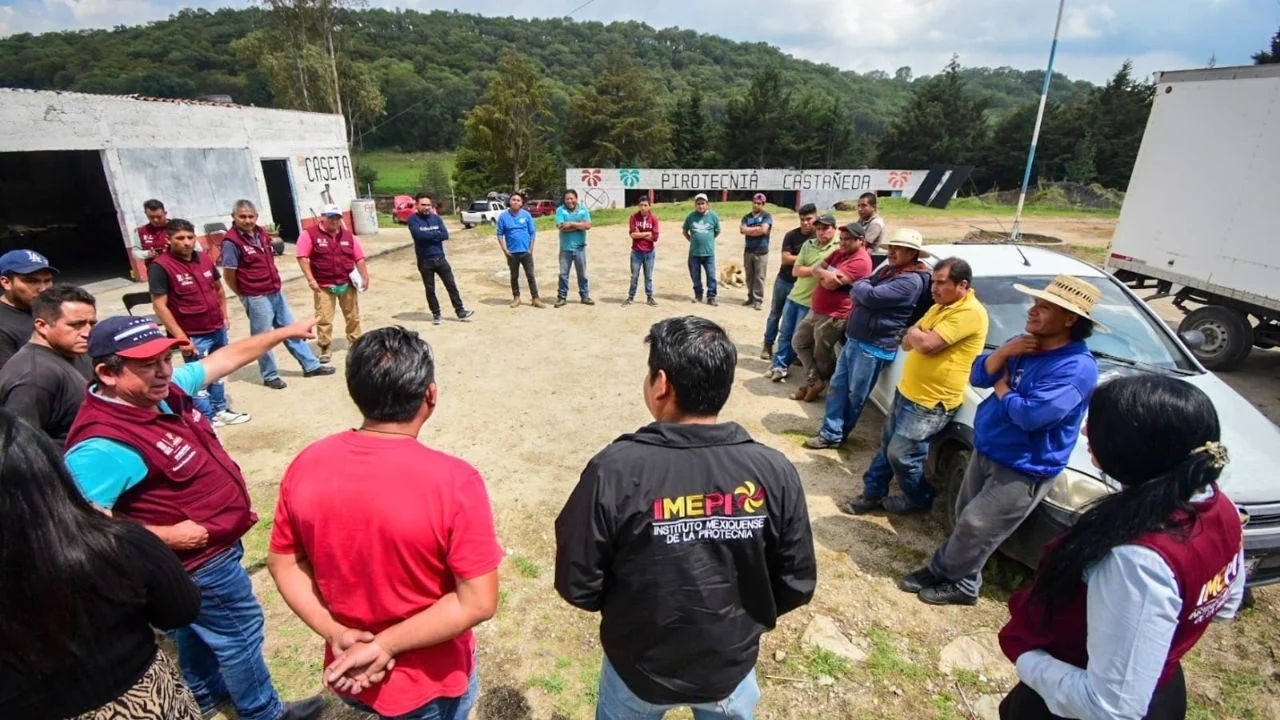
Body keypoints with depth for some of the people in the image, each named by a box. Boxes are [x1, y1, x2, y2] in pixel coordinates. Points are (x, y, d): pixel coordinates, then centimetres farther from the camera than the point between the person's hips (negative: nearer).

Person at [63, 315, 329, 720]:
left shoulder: (165, 389, -9)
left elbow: (225, 359, 4)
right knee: (239, 634, 12)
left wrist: (283, 332, 9)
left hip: (207, 548, 8)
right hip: (201, 559, -8)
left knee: (197, 629, 29)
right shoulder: (104, 444, -33)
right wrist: (166, 536, -28)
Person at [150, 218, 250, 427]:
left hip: (218, 329, 6)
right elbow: (160, 306, -16)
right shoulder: (160, 266, -14)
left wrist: (224, 314, 15)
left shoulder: (204, 259, 4)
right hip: (193, 336, -6)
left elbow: (218, 288, 20)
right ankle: (208, 419, 17)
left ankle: (220, 410, 33)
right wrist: (180, 337, -19)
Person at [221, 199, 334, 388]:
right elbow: (228, 276, -12)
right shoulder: (231, 242, -17)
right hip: (256, 298, -7)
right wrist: (246, 295, 0)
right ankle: (270, 376, 20)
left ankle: (311, 366, 25)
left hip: (276, 292, 8)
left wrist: (275, 285, 13)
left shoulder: (261, 233, 6)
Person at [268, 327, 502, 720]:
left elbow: (283, 563, -3)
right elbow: (478, 602, -26)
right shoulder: (453, 481, -30)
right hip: (429, 684, -4)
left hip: (348, 673, 4)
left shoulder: (307, 465, -15)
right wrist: (386, 645, -18)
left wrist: (338, 635, -7)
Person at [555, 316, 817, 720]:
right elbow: (797, 586, -10)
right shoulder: (774, 472, -21)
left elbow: (577, 586, -18)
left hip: (640, 667, -1)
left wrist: (626, 605, 3)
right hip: (732, 665, 2)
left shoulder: (615, 470, -29)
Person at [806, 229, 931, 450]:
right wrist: (862, 289, -9)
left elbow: (871, 296, -26)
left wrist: (860, 287, -5)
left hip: (874, 346, -9)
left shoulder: (911, 281, -17)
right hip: (853, 338, 9)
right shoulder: (886, 269, 13)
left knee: (855, 396, 6)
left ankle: (835, 434, 19)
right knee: (838, 386, 11)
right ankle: (831, 432, 19)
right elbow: (858, 291, 14)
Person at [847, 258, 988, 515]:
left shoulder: (970, 312, -20)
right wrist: (919, 336, -12)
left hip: (931, 402, -9)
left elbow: (926, 344, -28)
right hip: (906, 391, 9)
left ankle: (919, 499, 25)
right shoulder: (940, 307, 11)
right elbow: (907, 342, 10)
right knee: (887, 445, 16)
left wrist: (915, 333, -6)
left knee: (900, 454, 1)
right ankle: (873, 493, 30)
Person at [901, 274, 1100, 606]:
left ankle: (956, 581, 25)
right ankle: (946, 573, 36)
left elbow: (1031, 415, -32)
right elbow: (978, 376, 2)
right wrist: (1004, 352, -16)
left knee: (974, 527, 3)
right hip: (985, 450, 8)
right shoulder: (1024, 344, 2)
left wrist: (1002, 387, -13)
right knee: (966, 521, 18)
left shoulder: (1077, 367, -23)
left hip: (1024, 469, -7)